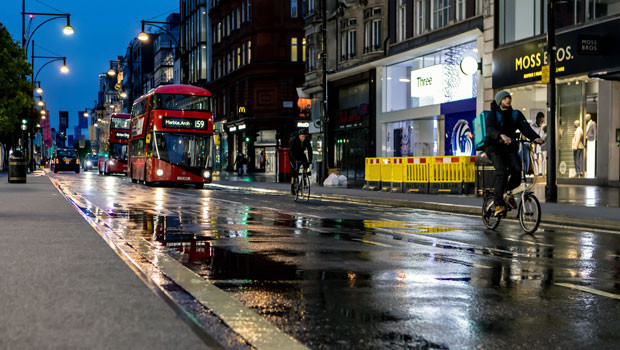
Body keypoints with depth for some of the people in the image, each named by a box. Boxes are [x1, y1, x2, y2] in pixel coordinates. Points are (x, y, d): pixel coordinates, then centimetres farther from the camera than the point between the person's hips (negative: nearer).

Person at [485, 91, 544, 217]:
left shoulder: (516, 115, 9)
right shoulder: (493, 115, -4)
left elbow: (525, 127, -7)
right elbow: (490, 129, -25)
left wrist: (535, 137, -28)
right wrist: (501, 136, -46)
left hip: (510, 147, 4)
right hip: (495, 147, -4)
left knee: (517, 170, -22)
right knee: (502, 171, -26)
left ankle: (508, 191, 9)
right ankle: (499, 204, -22)